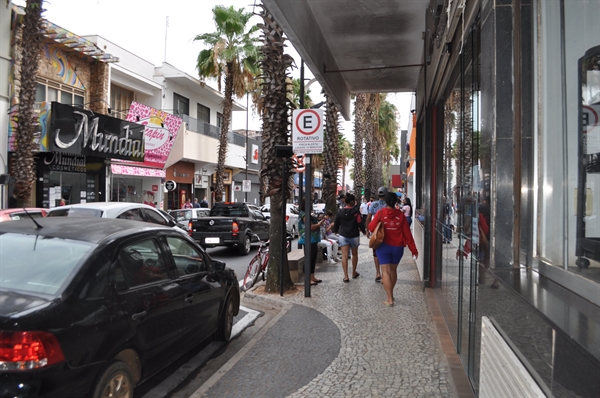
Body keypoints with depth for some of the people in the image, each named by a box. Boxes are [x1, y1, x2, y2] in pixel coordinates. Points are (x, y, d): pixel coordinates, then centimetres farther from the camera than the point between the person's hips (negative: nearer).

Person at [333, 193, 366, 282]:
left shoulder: (340, 212, -1)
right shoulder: (356, 211, -11)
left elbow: (336, 223, 7)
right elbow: (360, 223, -11)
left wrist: (336, 231, 26)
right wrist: (364, 231, 8)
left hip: (343, 235, 1)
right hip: (354, 236, -1)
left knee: (344, 255, -2)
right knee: (354, 254, 18)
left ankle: (346, 276, -8)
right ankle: (354, 273, 31)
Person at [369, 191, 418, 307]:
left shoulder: (380, 213, -9)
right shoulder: (400, 215, -3)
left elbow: (371, 228, -6)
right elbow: (407, 233, -2)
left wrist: (375, 219, 14)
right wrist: (413, 249, 4)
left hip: (383, 246, -3)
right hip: (398, 247, 3)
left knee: (386, 271, -1)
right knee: (393, 270, 19)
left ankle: (390, 299, -6)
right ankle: (390, 294, 31)